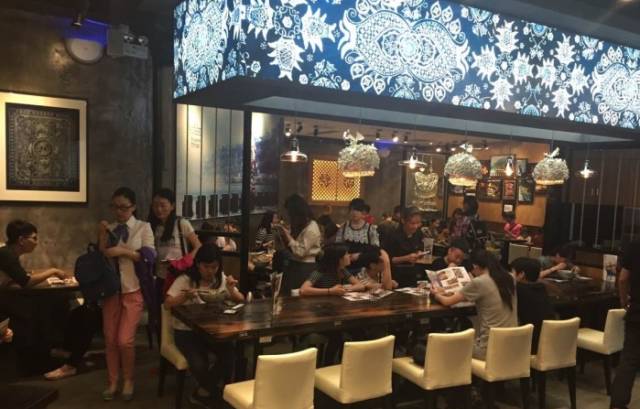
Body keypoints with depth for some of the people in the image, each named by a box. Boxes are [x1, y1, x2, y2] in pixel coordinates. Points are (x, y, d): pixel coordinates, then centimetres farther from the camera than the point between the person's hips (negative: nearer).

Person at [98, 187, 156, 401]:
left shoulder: (144, 227, -3)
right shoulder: (109, 229, 7)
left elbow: (150, 255, -12)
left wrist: (123, 251, -21)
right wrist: (102, 236, -10)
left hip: (133, 291, -3)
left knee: (125, 340, -7)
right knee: (110, 339, 7)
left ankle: (128, 380, 16)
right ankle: (113, 381, 24)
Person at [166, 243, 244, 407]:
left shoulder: (222, 279, 3)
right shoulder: (185, 280, -8)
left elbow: (240, 301, -1)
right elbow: (167, 304, -17)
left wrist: (232, 289, -22)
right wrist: (185, 296, -36)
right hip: (186, 331, -3)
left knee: (229, 357, -23)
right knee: (199, 364, -28)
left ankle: (202, 393, 4)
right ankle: (213, 392, 9)